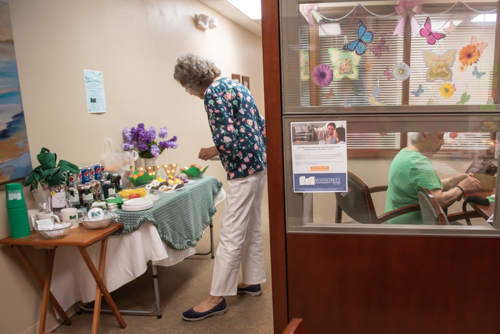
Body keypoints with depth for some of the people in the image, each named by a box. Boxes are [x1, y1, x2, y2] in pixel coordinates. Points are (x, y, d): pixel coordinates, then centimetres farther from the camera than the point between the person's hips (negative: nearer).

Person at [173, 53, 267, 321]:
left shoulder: (213, 92, -14)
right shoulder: (234, 84, 15)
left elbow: (226, 140, -22)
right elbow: (260, 125, 16)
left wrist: (210, 152, -4)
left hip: (243, 170, -10)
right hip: (258, 163, 10)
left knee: (231, 235, -2)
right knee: (251, 228, 18)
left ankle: (217, 297, 9)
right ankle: (252, 281, 31)